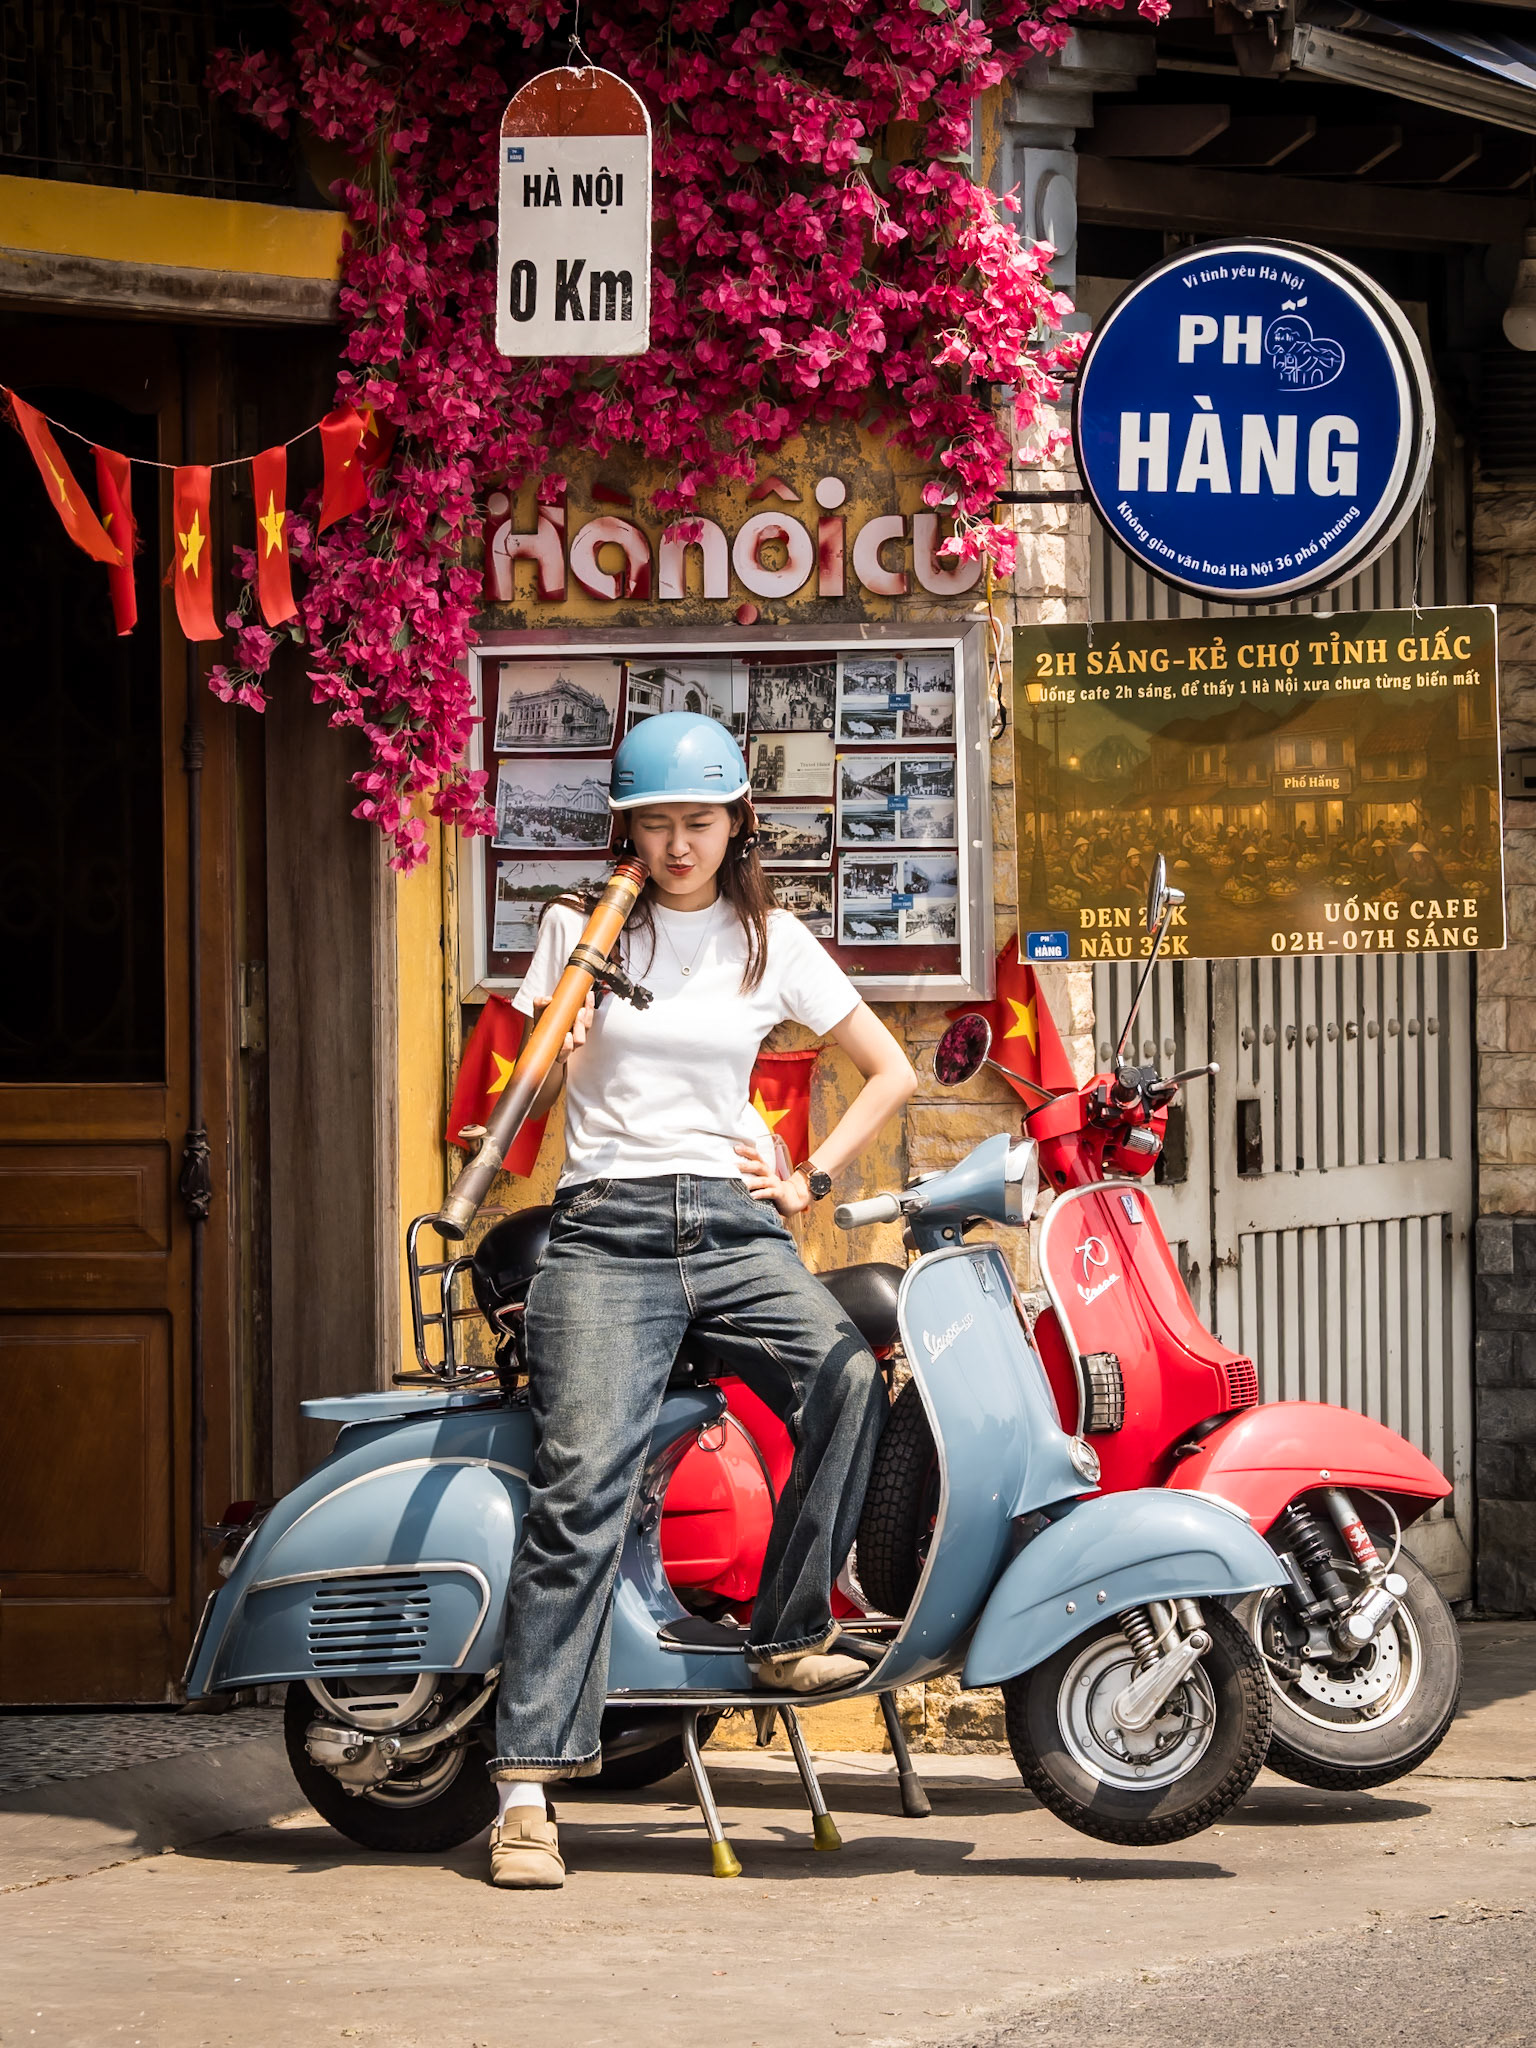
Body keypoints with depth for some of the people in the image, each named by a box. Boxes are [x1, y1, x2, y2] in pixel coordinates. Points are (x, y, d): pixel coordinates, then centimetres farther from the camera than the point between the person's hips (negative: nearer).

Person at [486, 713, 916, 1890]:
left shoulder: (771, 942, 13)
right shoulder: (581, 928, 10)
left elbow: (892, 1072, 18)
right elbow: (524, 1098, 10)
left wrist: (810, 1179, 7)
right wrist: (564, 1029, -9)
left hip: (734, 1224, 2)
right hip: (607, 1226, -2)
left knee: (850, 1380, -28)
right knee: (583, 1483, -19)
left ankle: (789, 1633, -12)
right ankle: (529, 1781, -23)